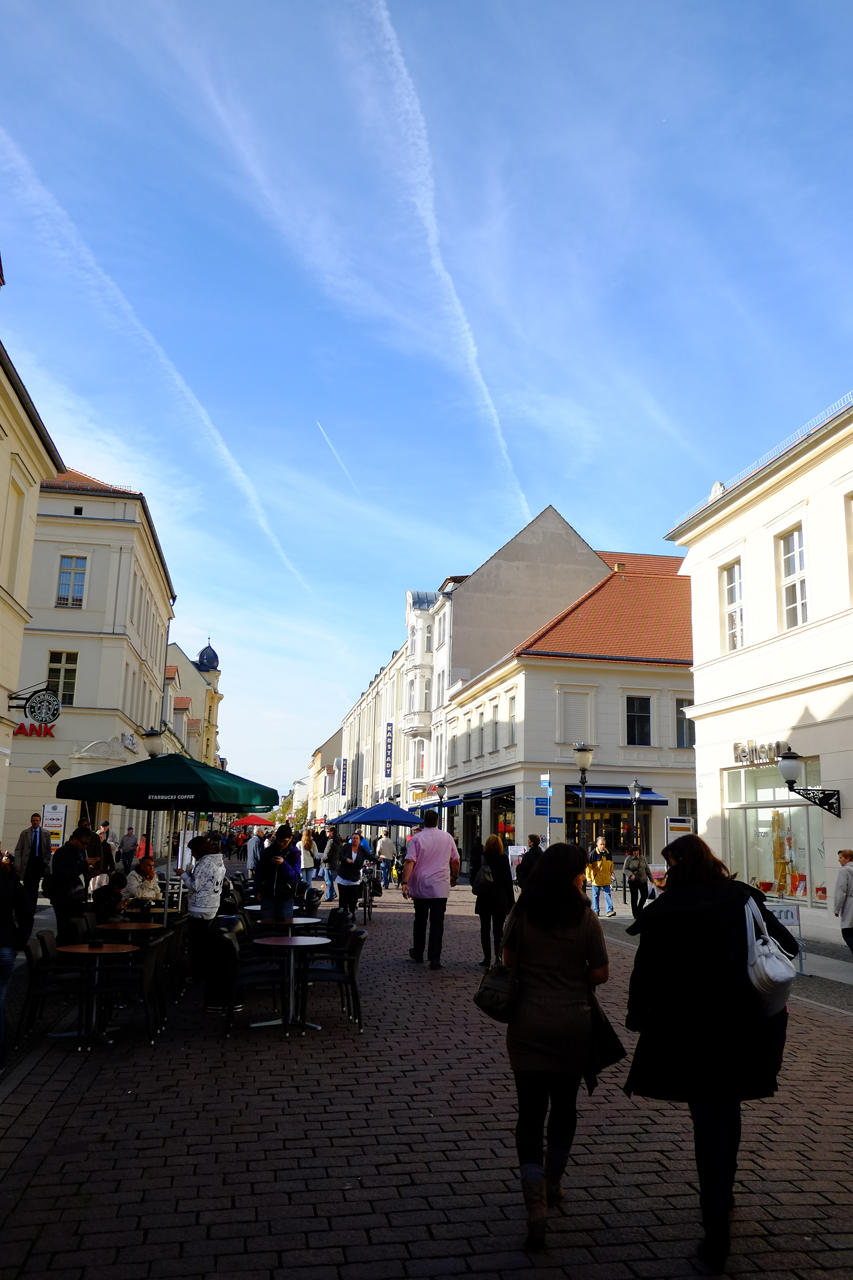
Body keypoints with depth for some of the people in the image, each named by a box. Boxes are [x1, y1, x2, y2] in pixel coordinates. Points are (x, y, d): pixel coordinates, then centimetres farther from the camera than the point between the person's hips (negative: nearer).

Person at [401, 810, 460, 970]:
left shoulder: (417, 838, -6)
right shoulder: (447, 837, 2)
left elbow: (410, 861, -15)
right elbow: (455, 861, 9)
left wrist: (405, 882, -18)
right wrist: (454, 877, 24)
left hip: (420, 887, 0)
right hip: (440, 888, 0)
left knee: (420, 921, 16)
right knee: (437, 922, 1)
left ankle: (418, 954, 27)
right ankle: (434, 958, -5)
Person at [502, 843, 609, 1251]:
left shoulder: (521, 914, -6)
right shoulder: (585, 918, -11)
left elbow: (509, 961, 2)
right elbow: (600, 973, -7)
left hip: (528, 1025, 0)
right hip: (573, 1023, 0)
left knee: (531, 1110, 4)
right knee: (564, 1105, 19)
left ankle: (536, 1206, -5)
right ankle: (552, 1185, 36)